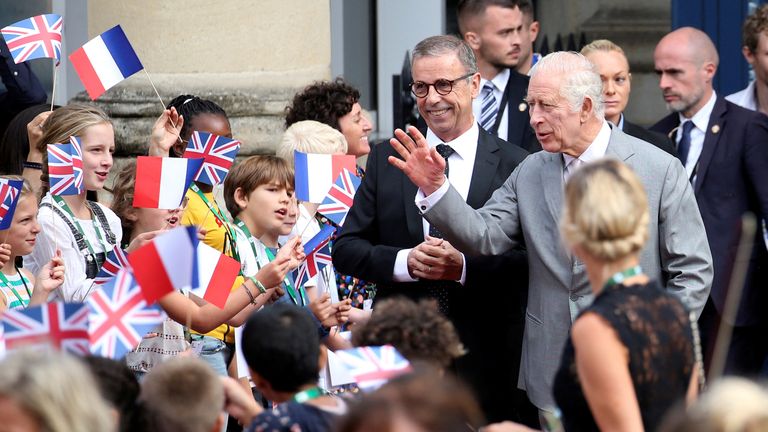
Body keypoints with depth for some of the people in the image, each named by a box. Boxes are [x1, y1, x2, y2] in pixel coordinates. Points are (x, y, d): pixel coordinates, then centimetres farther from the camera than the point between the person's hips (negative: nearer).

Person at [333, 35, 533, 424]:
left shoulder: (515, 165, -1)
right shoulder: (385, 162, 8)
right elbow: (345, 249, 6)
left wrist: (464, 266, -20)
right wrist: (404, 262, -12)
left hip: (486, 362, -2)